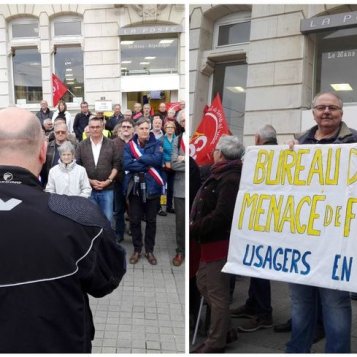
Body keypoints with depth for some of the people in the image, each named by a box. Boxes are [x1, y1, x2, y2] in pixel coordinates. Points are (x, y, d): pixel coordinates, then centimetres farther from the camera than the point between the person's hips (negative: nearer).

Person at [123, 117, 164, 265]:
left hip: (152, 187, -1)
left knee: (151, 220, 9)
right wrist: (148, 164, -16)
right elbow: (127, 164, -13)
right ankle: (137, 249, 23)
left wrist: (139, 158, -14)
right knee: (134, 220, 7)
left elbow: (158, 159, -18)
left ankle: (149, 250, 23)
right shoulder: (129, 145, 3)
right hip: (134, 187, 1)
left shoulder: (156, 144, 0)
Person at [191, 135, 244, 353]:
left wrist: (193, 229, -22)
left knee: (217, 293, -1)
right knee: (203, 285, 20)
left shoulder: (230, 179, -19)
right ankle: (224, 328, 33)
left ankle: (216, 344, 11)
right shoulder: (221, 175, 15)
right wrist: (195, 227, 6)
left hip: (219, 242, -11)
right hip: (211, 241, 11)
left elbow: (220, 216, -27)